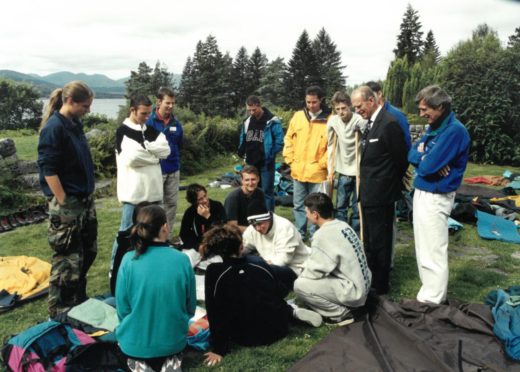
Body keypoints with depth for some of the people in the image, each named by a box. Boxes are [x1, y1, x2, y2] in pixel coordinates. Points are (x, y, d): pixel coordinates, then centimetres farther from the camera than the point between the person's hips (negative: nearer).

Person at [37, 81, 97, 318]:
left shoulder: (75, 124, 10)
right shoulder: (54, 127, -16)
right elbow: (48, 169, -19)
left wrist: (88, 196, 16)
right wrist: (63, 204, -18)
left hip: (85, 200, 9)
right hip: (67, 205, -9)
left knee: (88, 252, 17)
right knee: (68, 259, 0)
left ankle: (78, 300, 34)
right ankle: (60, 311, 16)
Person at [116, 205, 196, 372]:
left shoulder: (129, 260, -17)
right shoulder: (182, 260, -14)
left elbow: (122, 308, -6)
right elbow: (190, 307, -2)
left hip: (135, 342, -1)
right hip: (174, 340, 1)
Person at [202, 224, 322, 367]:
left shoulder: (213, 272, -17)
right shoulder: (261, 264, -7)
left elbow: (215, 312, -15)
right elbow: (278, 297, 6)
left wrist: (218, 349, -9)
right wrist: (288, 311, 25)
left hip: (247, 338, -4)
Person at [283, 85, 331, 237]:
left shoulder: (329, 120, -7)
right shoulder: (298, 116, 5)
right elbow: (288, 139, 11)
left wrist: (322, 164, -10)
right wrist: (290, 160, 5)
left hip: (317, 173, -4)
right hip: (298, 171, 4)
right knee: (298, 205, 14)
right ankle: (299, 233, 28)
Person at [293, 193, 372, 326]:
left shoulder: (323, 234, -21)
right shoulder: (343, 225, 5)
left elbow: (314, 271, -14)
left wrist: (302, 274, 5)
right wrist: (307, 268, 15)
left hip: (352, 290, -9)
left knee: (299, 285, -11)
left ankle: (340, 313, -2)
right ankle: (341, 306, 15)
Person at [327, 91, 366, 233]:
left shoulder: (360, 121, -13)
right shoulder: (333, 121, -1)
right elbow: (331, 147, 7)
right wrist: (330, 170, 7)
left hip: (359, 170, -3)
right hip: (343, 170, 4)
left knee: (358, 208, 5)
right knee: (340, 206, 11)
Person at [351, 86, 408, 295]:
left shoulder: (389, 124, -18)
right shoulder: (370, 123, 10)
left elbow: (400, 160, -13)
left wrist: (390, 184, 1)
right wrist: (365, 183, 9)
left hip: (380, 194, -9)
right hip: (368, 193, 9)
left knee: (379, 241, 3)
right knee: (369, 240, 20)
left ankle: (380, 285, 18)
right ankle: (371, 279, 35)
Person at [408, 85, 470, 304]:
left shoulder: (454, 131, -19)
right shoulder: (434, 127, 10)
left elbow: (426, 166, -24)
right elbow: (412, 155, 6)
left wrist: (422, 156, -2)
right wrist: (426, 157, -14)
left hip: (435, 198, -9)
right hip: (421, 193, 10)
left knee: (433, 253, -1)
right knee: (424, 249, 17)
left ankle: (432, 302, 9)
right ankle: (429, 293, 30)